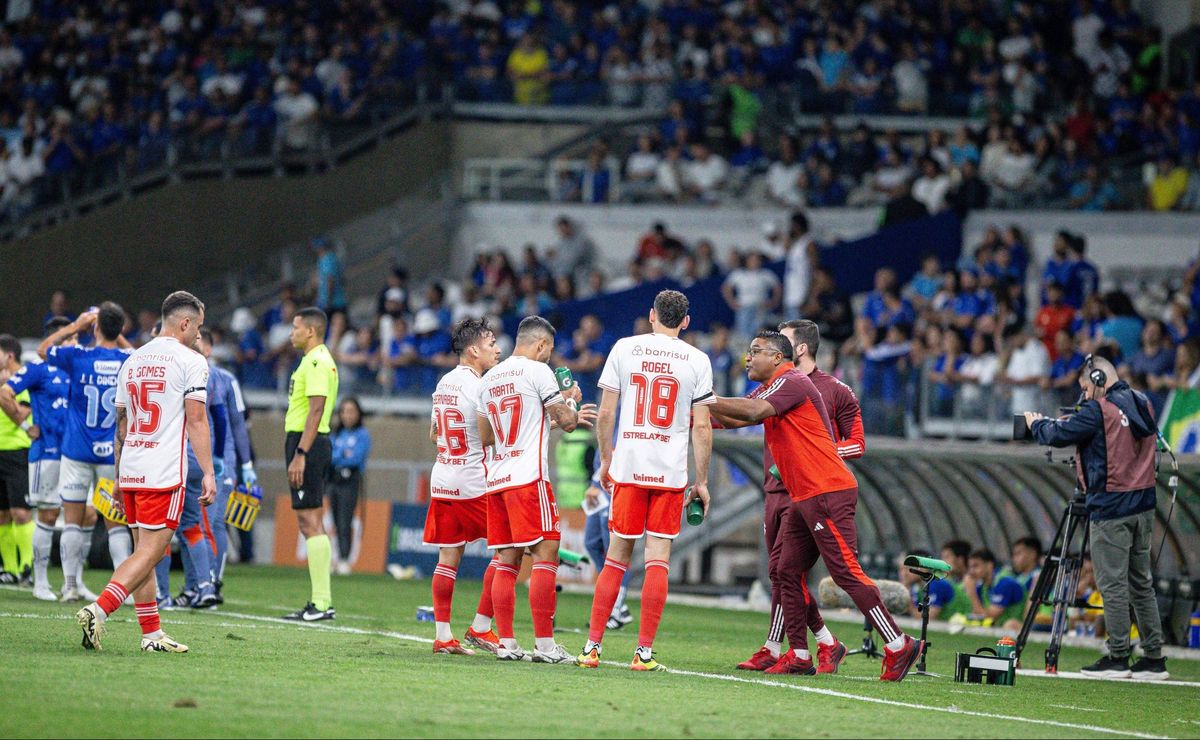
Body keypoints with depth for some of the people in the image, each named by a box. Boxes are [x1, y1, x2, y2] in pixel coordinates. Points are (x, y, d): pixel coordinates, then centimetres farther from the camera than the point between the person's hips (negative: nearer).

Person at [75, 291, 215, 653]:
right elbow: (195, 421, -10)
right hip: (165, 474, -7)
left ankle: (152, 633, 12)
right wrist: (208, 473, -9)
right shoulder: (191, 361, -5)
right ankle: (98, 610, -22)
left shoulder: (133, 361, 15)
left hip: (130, 472, 7)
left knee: (144, 550, 12)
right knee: (149, 552, -7)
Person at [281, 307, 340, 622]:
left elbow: (316, 410, -21)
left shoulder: (317, 362, -13)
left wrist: (300, 454, -25)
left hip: (307, 443, -11)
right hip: (313, 444, 11)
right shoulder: (316, 360, 19)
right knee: (311, 523, 11)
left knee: (309, 520, -11)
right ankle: (321, 601, 12)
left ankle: (321, 603, -14)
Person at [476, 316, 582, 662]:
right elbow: (567, 422, -7)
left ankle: (505, 643, 5)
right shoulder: (537, 371, -5)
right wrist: (570, 400, 16)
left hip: (496, 478, 7)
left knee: (507, 560, 8)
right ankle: (544, 644, -12)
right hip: (528, 477, -7)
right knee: (546, 555, -7)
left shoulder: (488, 380, 16)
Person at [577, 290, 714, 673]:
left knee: (617, 556, 8)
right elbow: (702, 426, 0)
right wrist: (701, 482, 6)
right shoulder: (697, 360, 1)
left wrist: (605, 459, 15)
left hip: (628, 467, 1)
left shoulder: (624, 349, 3)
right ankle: (644, 652, -2)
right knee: (658, 559, 0)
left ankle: (592, 646, 7)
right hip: (671, 472, -1)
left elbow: (606, 413, 3)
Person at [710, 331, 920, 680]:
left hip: (827, 493, -10)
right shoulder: (777, 387, 21)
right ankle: (798, 655, 11)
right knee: (789, 572, 8)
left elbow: (753, 411, -24)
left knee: (846, 572, -12)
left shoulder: (792, 382, -10)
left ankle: (898, 645, -11)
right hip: (805, 497, 10)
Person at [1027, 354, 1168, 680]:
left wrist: (1037, 424, 11)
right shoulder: (1142, 405, 10)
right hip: (1143, 506, 8)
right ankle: (1154, 657, 11)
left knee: (1113, 584, -3)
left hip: (1111, 508, -8)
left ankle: (1118, 658, -2)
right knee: (1141, 582, 11)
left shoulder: (1099, 411, -14)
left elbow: (1059, 435, -10)